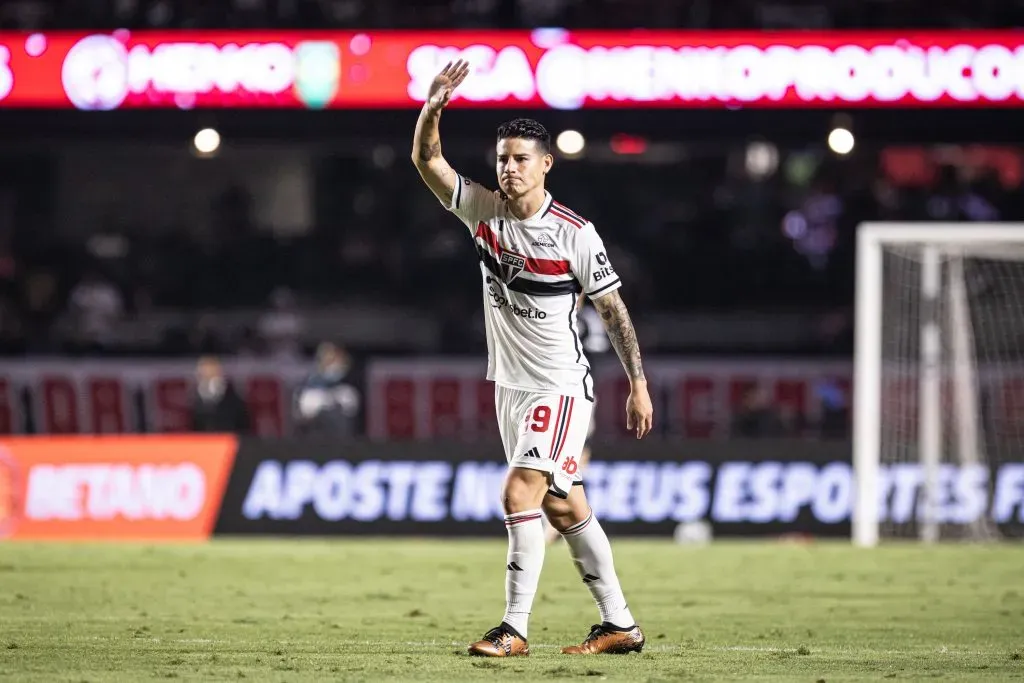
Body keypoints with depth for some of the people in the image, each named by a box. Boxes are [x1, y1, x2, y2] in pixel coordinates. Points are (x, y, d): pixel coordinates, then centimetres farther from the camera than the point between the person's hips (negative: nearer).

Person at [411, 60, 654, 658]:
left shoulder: (575, 234, -13)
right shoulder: (483, 210, 1)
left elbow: (614, 311, -6)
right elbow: (426, 160, -5)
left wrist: (639, 384, -6)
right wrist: (434, 107, -23)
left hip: (560, 386, -6)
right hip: (510, 384, 6)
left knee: (520, 493, -19)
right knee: (563, 506, 10)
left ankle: (515, 629, -16)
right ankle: (620, 625, 17)